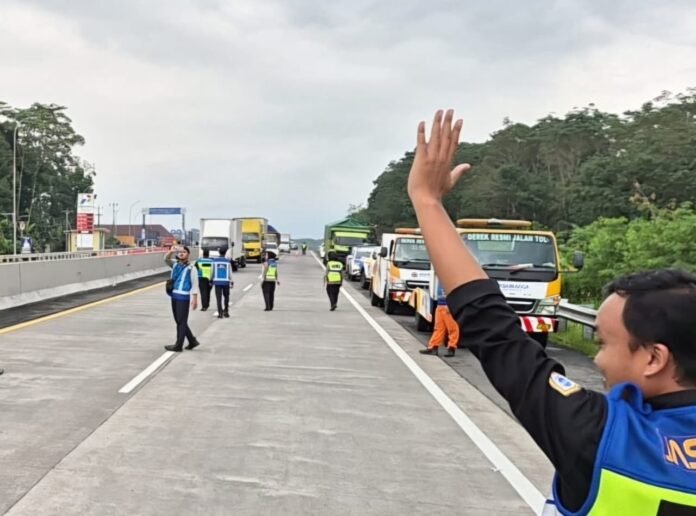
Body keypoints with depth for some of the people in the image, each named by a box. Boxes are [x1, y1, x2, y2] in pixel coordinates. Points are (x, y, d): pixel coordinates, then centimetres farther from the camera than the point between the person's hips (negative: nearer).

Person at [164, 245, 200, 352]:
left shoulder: (191, 268, -4)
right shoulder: (175, 264, 13)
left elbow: (195, 284, -6)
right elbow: (166, 259, -4)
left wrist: (195, 299, -12)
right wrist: (171, 251, -23)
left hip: (183, 297, -7)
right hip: (174, 296, 7)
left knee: (181, 321, -2)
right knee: (178, 321, 13)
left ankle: (178, 345, 4)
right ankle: (192, 341, 24)